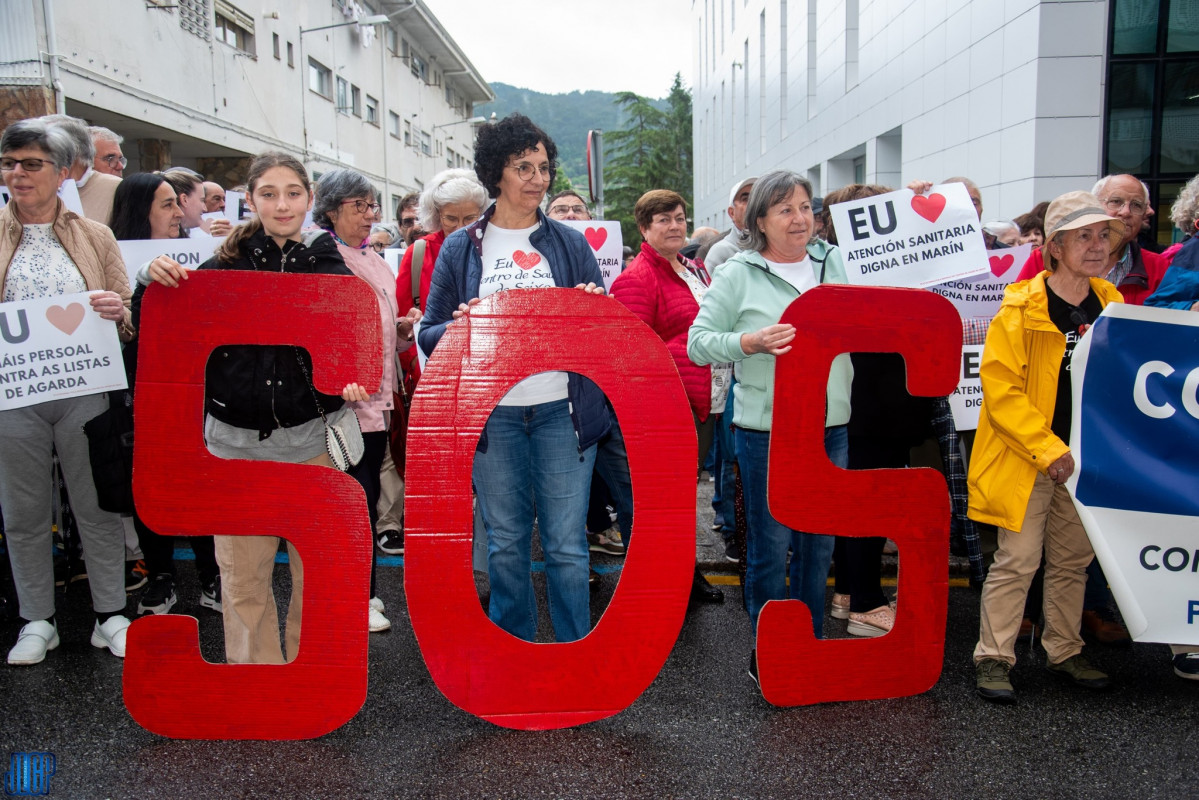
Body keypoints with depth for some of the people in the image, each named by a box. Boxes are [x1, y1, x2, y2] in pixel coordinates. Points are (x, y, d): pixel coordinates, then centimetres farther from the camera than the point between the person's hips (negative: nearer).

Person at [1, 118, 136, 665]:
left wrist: (118, 309, -12)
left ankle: (110, 615, 19)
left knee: (98, 506, 6)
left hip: (84, 391, 0)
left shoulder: (95, 237, 8)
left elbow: (128, 314, 10)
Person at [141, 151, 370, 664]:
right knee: (242, 569, 6)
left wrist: (349, 381, -15)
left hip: (312, 439, 0)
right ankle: (253, 669, 25)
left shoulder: (333, 267, 4)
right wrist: (154, 283, -10)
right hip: (237, 440, 1)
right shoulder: (225, 264, 4)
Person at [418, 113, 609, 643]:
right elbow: (430, 334, 7)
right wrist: (459, 328, -15)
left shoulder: (571, 244, 9)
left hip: (561, 410, 0)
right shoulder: (461, 248, 7)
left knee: (566, 544, 3)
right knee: (505, 543, 11)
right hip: (492, 415, 0)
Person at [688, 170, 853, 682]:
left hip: (831, 428, 5)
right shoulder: (739, 274, -2)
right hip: (767, 431, -4)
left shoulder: (836, 263, 11)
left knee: (820, 544, 14)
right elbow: (698, 342, -4)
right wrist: (751, 342, -18)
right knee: (771, 546, 3)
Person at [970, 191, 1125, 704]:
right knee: (1017, 560, -2)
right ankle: (993, 657, 11)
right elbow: (1000, 389, -17)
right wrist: (1047, 448, -20)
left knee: (1073, 559, 15)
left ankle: (1064, 652, 31)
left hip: (1083, 458, 6)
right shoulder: (1021, 310, -12)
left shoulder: (1111, 306, 7)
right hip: (1024, 459, -6)